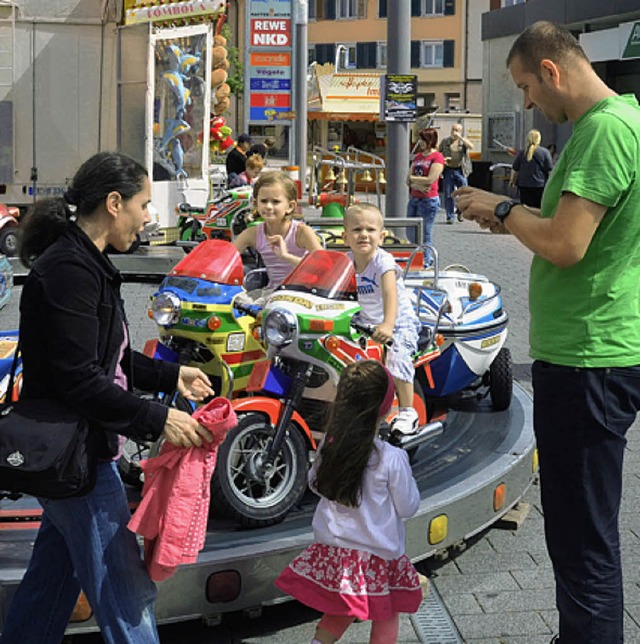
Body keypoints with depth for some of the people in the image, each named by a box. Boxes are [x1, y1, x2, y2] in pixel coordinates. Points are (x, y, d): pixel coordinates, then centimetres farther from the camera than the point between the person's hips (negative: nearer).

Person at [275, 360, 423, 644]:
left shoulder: (329, 445, -9)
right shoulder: (392, 459, -23)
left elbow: (315, 483, 9)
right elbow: (408, 507, -10)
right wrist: (406, 476, 5)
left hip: (331, 551, 5)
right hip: (377, 557, -5)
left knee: (340, 611, 26)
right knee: (386, 620, 15)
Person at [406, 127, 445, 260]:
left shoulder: (437, 157, -7)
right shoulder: (417, 157, 15)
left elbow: (430, 180, -16)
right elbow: (408, 181, 10)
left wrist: (412, 178, -2)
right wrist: (418, 185, -10)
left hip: (429, 200, -8)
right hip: (414, 198, 8)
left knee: (425, 234, -3)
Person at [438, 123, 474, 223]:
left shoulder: (463, 141, 6)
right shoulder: (445, 141, 9)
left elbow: (471, 146, -14)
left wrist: (460, 137, -16)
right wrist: (442, 159, -6)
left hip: (460, 170, 0)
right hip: (448, 170, 0)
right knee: (448, 194, -1)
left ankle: (460, 213, 14)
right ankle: (450, 217, 6)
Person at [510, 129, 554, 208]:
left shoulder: (521, 153, 3)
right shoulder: (545, 152, -4)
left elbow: (514, 169, 9)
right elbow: (550, 170, -3)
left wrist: (512, 180, 24)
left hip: (524, 185, 2)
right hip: (540, 185, -2)